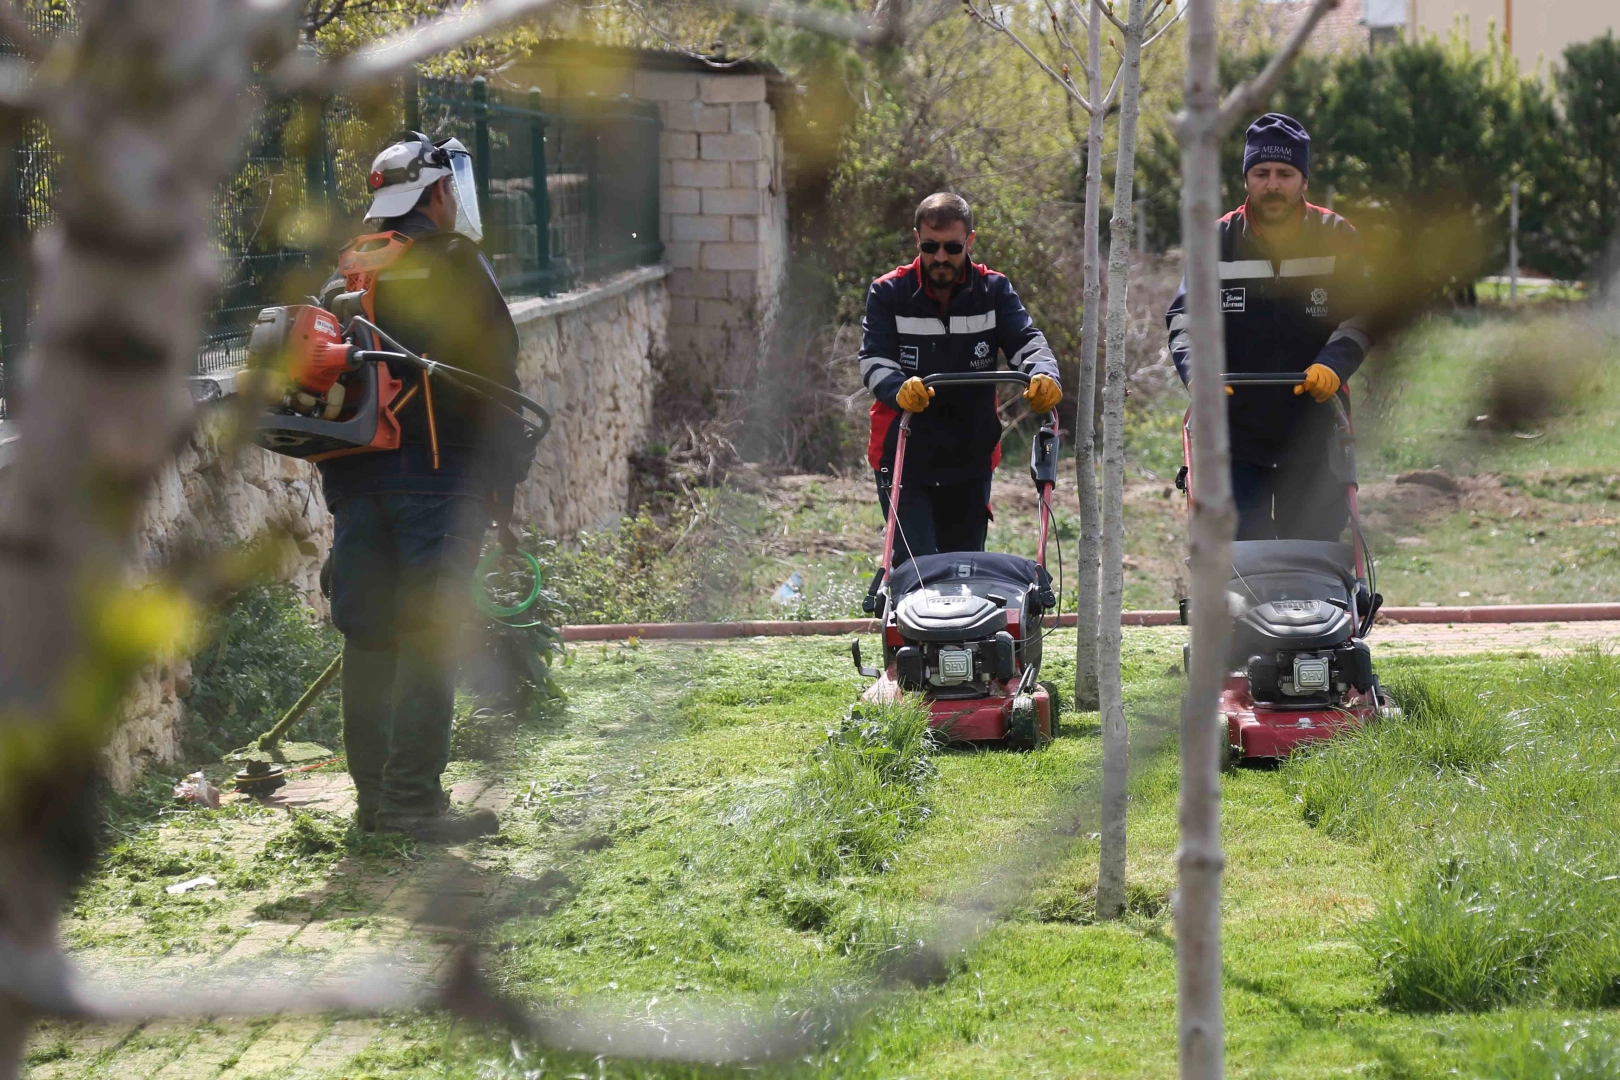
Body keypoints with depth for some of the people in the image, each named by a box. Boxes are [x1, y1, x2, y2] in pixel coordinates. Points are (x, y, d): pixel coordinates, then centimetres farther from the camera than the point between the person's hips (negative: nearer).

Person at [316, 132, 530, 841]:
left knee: (369, 635, 9)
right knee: (429, 636, -7)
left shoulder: (342, 281, 17)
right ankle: (412, 799, -11)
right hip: (438, 475, -7)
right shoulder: (455, 266, -4)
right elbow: (493, 378, -9)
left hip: (356, 481, 7)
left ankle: (373, 794, 13)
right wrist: (502, 483, -5)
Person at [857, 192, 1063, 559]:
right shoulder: (888, 293, -4)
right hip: (903, 456, -3)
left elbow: (1027, 342, -9)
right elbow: (874, 362, -13)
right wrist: (899, 390, -37)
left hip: (971, 457, 3)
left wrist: (1045, 376, -34)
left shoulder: (994, 290, 2)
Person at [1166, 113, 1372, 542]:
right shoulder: (1218, 242, 1)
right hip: (1235, 433, 0)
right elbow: (1184, 317, -3)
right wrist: (1196, 370, -23)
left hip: (1314, 438, 0)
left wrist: (1333, 364, -22)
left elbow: (1359, 315, -2)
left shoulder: (1335, 238, 1)